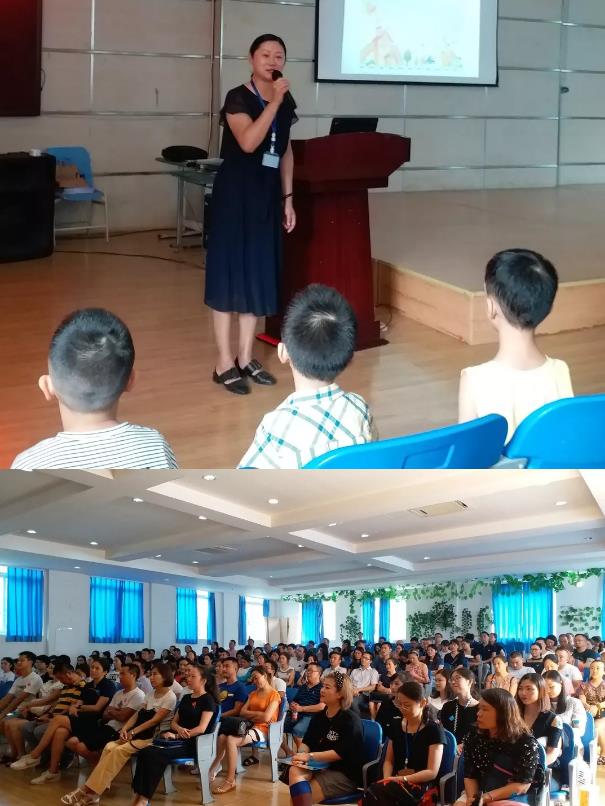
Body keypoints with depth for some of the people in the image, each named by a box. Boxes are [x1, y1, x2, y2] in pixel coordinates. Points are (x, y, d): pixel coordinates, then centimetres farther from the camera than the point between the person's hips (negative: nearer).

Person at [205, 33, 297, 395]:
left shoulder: (286, 102, 9)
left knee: (258, 273, 10)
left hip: (267, 194, 7)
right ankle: (224, 364, 2)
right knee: (230, 271, -3)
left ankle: (246, 358, 19)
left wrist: (288, 198, 12)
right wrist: (274, 101, -25)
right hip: (236, 193, -7)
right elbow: (249, 142, -26)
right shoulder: (238, 98, -11)